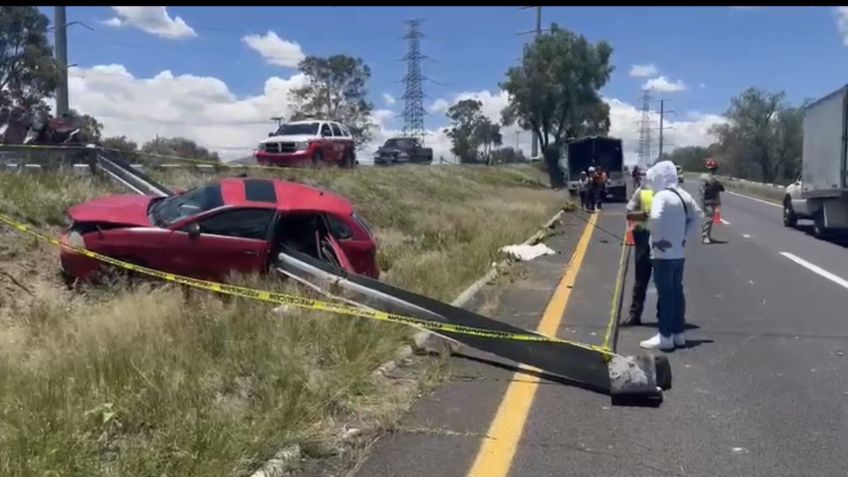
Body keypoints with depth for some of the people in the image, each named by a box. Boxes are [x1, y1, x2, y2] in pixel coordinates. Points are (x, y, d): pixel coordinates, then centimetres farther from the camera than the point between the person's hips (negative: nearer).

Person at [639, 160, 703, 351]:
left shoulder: (661, 196, -17)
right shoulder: (683, 195, 9)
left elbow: (655, 217, -34)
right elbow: (697, 214, 20)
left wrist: (656, 239, -20)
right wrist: (684, 236, 15)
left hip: (663, 254, -8)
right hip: (679, 253, 8)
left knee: (665, 294, -3)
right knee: (677, 291, 14)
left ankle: (665, 336, 1)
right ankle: (678, 333, 20)